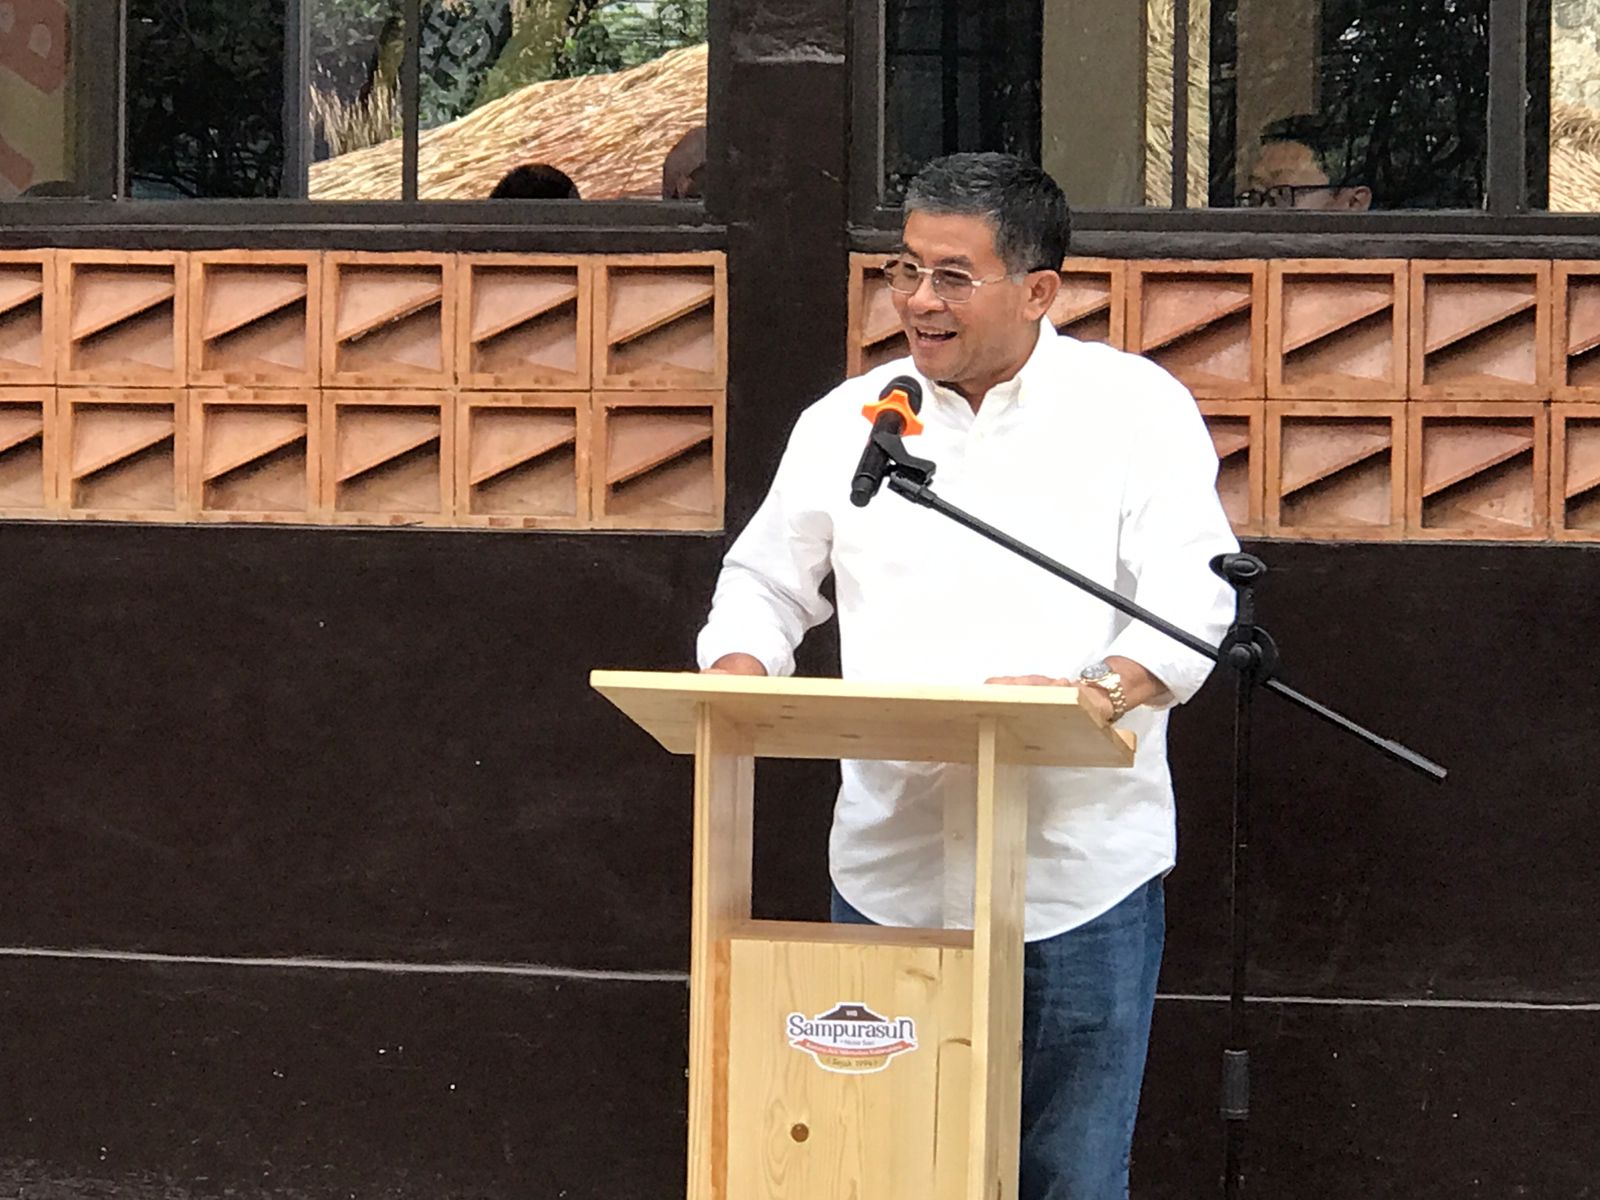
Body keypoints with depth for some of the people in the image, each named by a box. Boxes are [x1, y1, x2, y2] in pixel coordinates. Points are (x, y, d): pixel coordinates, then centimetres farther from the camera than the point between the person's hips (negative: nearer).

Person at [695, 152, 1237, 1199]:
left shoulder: (1136, 407, 1)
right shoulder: (849, 421, 11)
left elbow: (1193, 599, -8)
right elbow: (765, 582, 20)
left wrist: (1105, 690, -28)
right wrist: (738, 680, -2)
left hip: (1079, 869, -3)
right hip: (890, 868, 3)